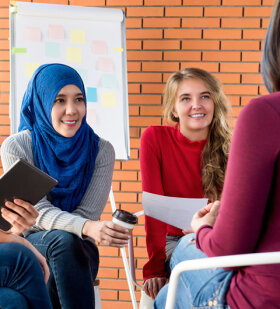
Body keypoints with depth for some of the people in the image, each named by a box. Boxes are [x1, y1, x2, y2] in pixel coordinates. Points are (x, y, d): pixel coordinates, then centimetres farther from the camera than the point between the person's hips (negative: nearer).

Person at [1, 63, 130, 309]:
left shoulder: (101, 150, -2)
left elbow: (87, 214, -7)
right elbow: (40, 211, -16)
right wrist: (88, 228, -36)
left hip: (78, 251, 1)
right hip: (28, 245, -1)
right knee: (63, 240, -34)